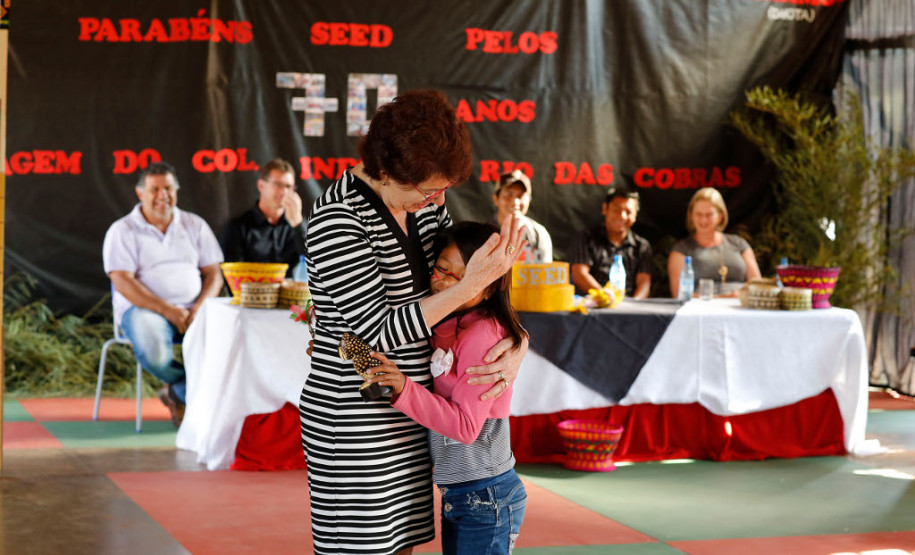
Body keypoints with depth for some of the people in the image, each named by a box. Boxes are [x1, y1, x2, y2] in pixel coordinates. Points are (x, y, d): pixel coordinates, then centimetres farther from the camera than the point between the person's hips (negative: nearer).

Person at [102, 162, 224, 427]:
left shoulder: (195, 225, 14)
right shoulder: (123, 230, 2)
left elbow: (213, 274, 10)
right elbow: (122, 282, -9)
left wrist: (199, 308, -11)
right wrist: (168, 310, -18)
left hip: (192, 309, 3)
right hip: (143, 307, -3)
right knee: (154, 355, -37)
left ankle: (178, 394, -4)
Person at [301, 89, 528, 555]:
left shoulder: (422, 203, 3)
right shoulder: (336, 222, -21)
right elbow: (379, 332, -23)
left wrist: (516, 347, -8)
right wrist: (469, 286, -27)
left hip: (406, 413, 8)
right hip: (355, 423, -8)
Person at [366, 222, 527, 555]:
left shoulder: (482, 335, -18)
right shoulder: (441, 328, 7)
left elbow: (466, 426, -23)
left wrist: (405, 389, -31)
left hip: (485, 500, -9)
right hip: (455, 495, 9)